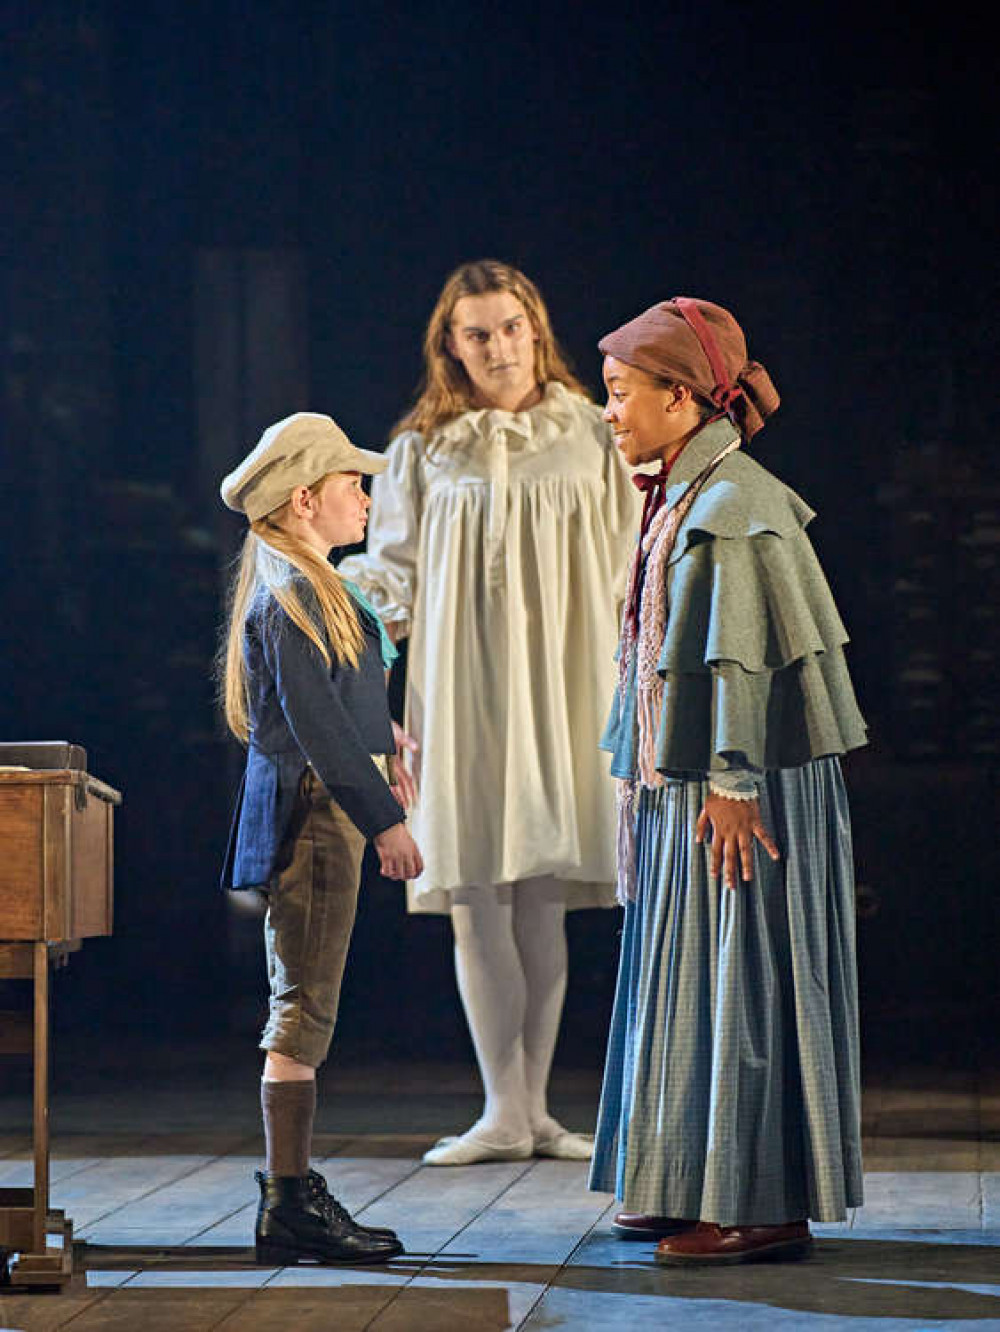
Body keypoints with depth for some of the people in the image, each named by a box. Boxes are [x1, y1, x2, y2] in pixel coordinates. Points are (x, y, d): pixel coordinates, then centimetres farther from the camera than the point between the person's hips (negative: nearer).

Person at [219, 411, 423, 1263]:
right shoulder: (289, 595, -14)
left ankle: (292, 1192, 17)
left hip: (322, 813, 11)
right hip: (310, 811, -11)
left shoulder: (308, 586, 18)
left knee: (303, 1009, 12)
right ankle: (289, 1203, -7)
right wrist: (383, 818, -20)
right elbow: (316, 723, -20)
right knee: (305, 1009, -9)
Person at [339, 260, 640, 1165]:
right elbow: (394, 579, 8)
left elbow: (627, 571, 9)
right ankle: (505, 1113, -1)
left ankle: (533, 1105, 8)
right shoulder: (424, 451, 7)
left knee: (542, 903, 0)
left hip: (561, 688, 0)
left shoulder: (588, 438, 7)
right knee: (476, 901, -5)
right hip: (461, 694, 0)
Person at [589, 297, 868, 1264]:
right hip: (687, 784, 10)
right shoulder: (679, 502, 13)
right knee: (691, 985, 13)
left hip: (743, 790, -10)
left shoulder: (734, 509, -17)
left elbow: (748, 658, -20)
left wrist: (729, 784, -22)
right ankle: (693, 1189, 21)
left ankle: (765, 1206, 0)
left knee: (741, 984, -5)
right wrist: (641, 767, 20)